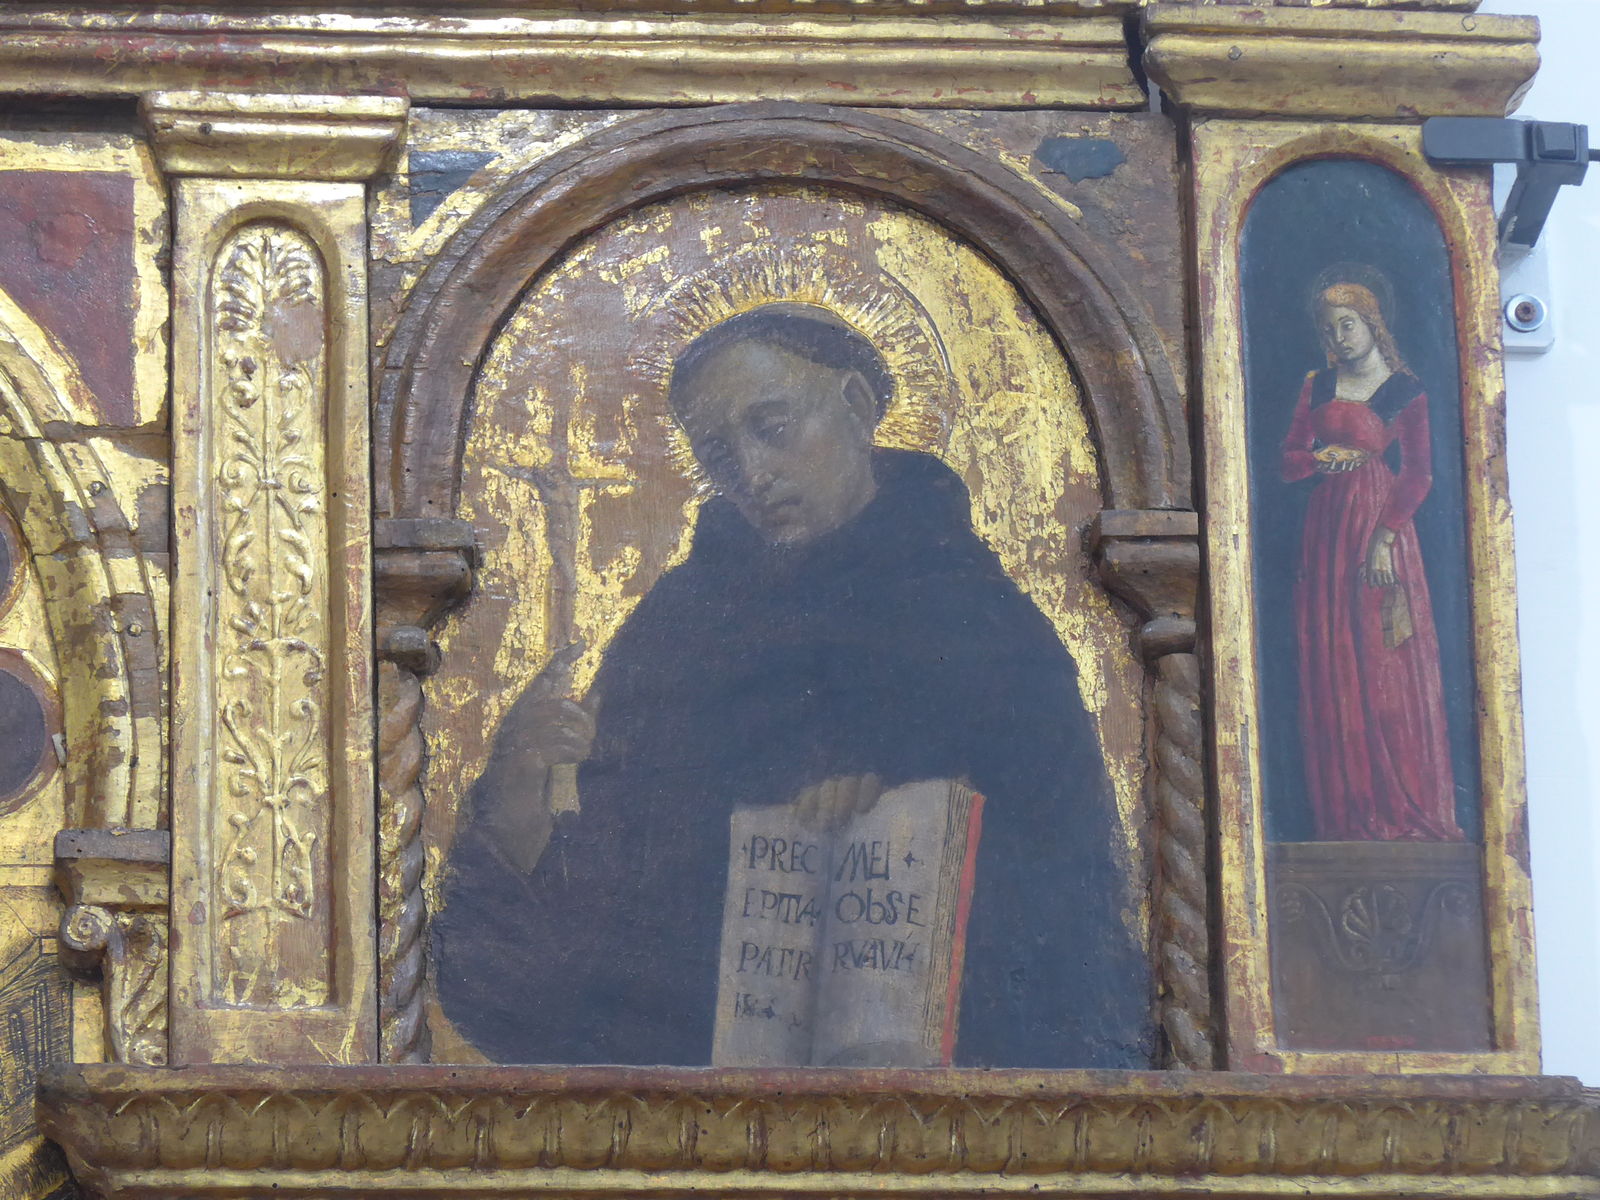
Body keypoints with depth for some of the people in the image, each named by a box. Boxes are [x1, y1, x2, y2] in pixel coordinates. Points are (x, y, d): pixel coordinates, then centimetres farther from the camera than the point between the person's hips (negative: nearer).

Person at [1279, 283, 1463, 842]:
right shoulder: (1317, 387, 15)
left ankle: (1401, 808, -7)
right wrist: (1320, 458, -9)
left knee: (1387, 664, -8)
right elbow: (1289, 459, 13)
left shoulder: (1405, 392, 1)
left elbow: (1418, 472, -5)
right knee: (1332, 666, -1)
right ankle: (1348, 812, 0)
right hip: (1327, 524, 4)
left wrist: (1386, 535, -16)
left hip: (1379, 520, -4)